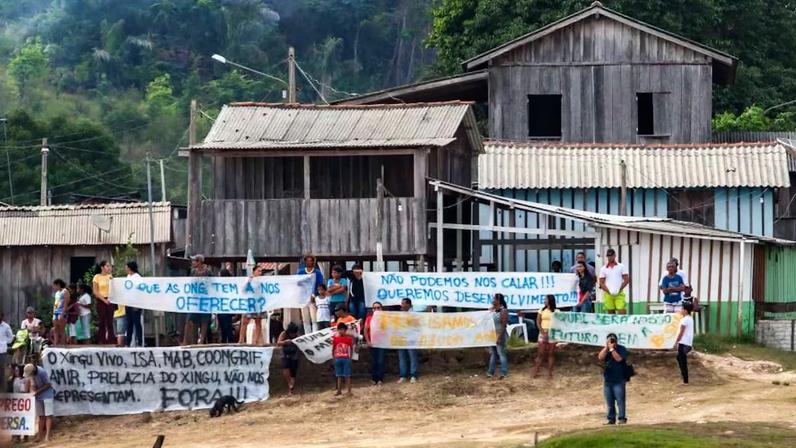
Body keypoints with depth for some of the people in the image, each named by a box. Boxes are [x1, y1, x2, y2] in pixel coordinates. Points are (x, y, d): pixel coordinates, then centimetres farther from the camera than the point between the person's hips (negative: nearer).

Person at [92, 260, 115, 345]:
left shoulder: (110, 277, 10)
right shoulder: (97, 277, -2)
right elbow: (95, 292, -5)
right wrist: (104, 300, -11)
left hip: (110, 301, 3)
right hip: (101, 301, -3)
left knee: (110, 322, 1)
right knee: (102, 322, -2)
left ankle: (111, 341, 2)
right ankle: (101, 342, 1)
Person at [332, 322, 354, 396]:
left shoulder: (349, 338, -4)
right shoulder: (334, 338, -1)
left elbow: (351, 348, 5)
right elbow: (333, 349, 5)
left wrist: (350, 358, -1)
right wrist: (334, 358, 0)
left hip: (346, 359, -2)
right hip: (338, 359, 2)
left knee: (347, 376, 0)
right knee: (339, 376, 9)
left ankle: (349, 391, 3)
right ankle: (339, 391, 15)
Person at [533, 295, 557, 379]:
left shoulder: (556, 312, 3)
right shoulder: (542, 311, 8)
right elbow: (538, 323, 3)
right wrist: (543, 332, -9)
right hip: (543, 333, 1)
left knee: (551, 354, 2)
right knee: (541, 353, -2)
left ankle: (549, 373, 4)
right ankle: (535, 372, -1)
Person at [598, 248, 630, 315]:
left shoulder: (621, 267, 6)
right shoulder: (603, 269, 9)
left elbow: (626, 280, 3)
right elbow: (601, 283, 6)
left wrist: (619, 290, -9)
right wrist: (609, 291, -10)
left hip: (619, 294, -2)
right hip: (608, 294, 2)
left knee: (622, 312, -13)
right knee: (610, 313, 4)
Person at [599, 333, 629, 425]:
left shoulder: (621, 349, -1)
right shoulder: (605, 350, 12)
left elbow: (619, 359, -17)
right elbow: (600, 358, -6)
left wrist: (612, 349, -13)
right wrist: (607, 347, -10)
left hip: (619, 380, -5)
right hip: (607, 380, 5)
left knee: (620, 400, -9)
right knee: (609, 402, 6)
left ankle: (622, 418, -8)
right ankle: (611, 419, 11)